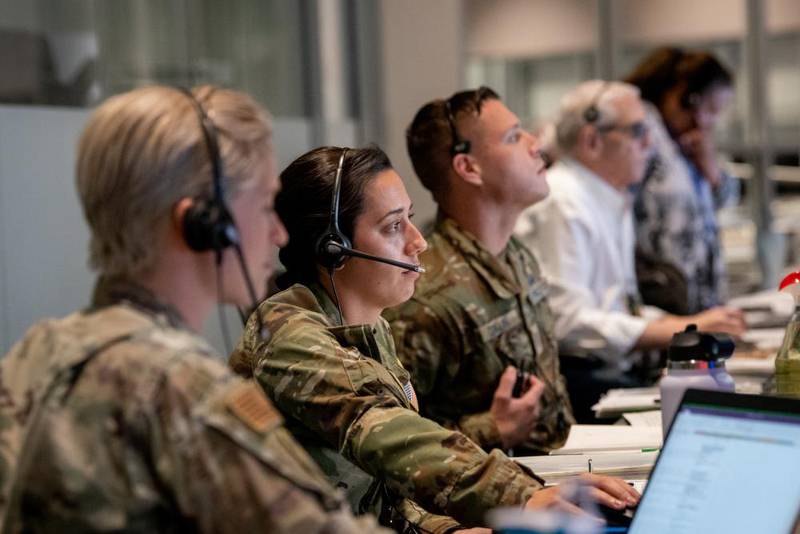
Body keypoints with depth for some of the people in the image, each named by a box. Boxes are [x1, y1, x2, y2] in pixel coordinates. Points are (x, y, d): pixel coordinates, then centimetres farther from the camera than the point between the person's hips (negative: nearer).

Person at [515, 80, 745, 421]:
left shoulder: (616, 201, 18)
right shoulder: (559, 203, -12)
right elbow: (568, 322, -20)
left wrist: (687, 324, 5)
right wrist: (683, 330, -18)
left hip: (618, 371, 9)